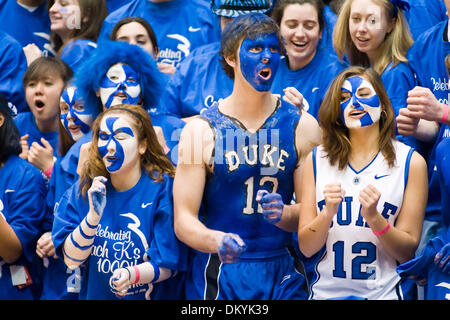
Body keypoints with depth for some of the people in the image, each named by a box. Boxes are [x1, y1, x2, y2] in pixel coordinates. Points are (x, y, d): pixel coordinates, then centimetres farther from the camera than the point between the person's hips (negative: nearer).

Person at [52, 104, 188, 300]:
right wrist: (93, 216, -15)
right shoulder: (84, 190, 4)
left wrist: (132, 275, -23)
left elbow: (168, 265, -6)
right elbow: (71, 260, -2)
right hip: (94, 294, 2)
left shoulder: (162, 189, -5)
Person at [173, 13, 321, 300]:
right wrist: (216, 241, -27)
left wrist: (282, 214, -18)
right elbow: (184, 219, -7)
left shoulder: (302, 126, 3)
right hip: (219, 276, -2)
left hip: (282, 274, 2)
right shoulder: (201, 131, -3)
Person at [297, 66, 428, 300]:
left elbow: (408, 252, -3)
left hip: (385, 292, -1)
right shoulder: (317, 159, 3)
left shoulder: (411, 162, -2)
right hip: (326, 291, 1)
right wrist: (328, 213, -16)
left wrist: (374, 217, -17)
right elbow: (306, 248, 0)